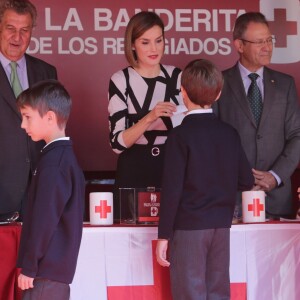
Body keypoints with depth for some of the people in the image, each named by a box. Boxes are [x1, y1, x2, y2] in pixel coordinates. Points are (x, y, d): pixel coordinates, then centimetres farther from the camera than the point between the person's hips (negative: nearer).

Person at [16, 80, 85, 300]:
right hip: (59, 266, 10)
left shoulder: (52, 163, -16)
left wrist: (29, 267, -14)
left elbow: (44, 219, -20)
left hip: (46, 269, -10)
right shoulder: (66, 156, 14)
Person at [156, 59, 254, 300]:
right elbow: (246, 181, 7)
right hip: (222, 226, 5)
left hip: (188, 227, -5)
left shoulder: (181, 135, -11)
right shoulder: (230, 134, 4)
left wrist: (164, 236, -9)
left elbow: (172, 189, -14)